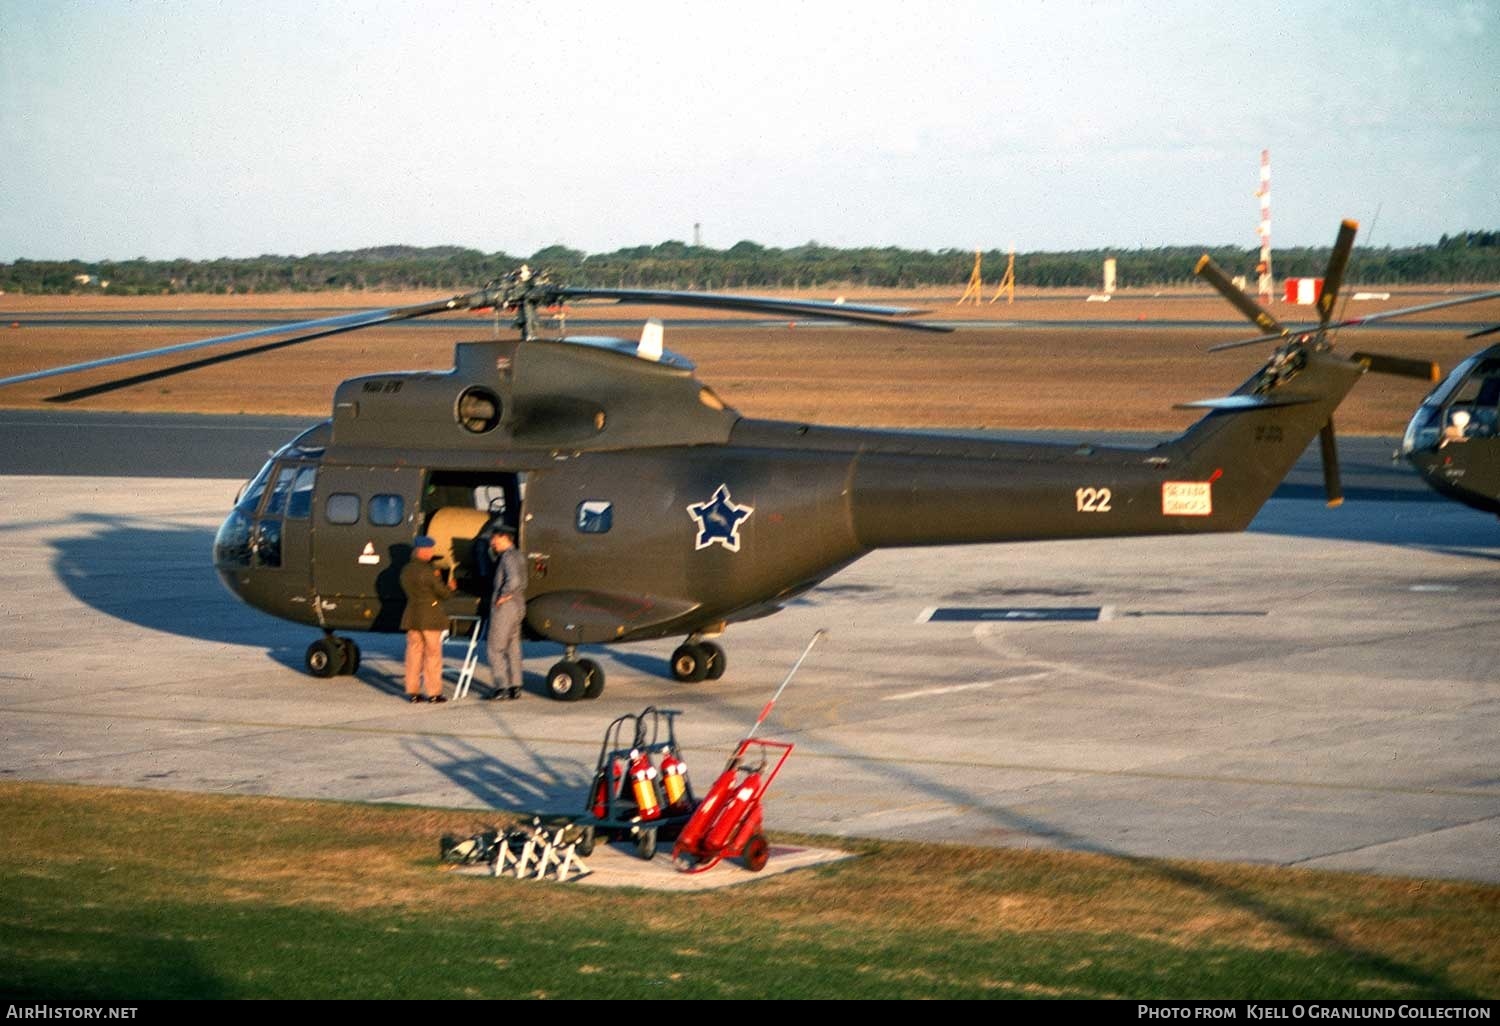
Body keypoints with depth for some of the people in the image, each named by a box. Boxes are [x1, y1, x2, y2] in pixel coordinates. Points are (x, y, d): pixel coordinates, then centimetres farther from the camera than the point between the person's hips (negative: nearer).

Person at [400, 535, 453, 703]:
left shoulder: (406, 570, 6)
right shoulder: (430, 571, -16)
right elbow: (443, 593, -13)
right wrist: (450, 587, 11)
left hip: (412, 616, 6)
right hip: (430, 616, -6)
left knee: (414, 652, 10)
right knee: (433, 653, 2)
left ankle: (412, 691, 11)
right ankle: (434, 692, 4)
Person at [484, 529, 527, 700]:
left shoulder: (508, 556, -14)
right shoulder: (516, 555, 18)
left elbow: (514, 580, -28)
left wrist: (503, 596, -16)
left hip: (505, 607, -10)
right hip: (518, 607, 10)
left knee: (494, 649, -6)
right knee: (513, 649, 13)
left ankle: (501, 687, -10)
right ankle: (515, 687, 14)